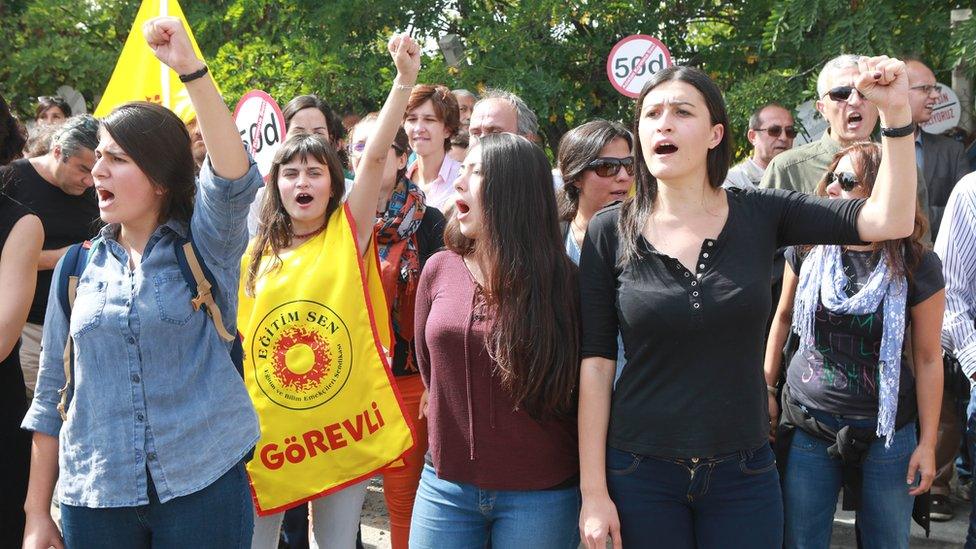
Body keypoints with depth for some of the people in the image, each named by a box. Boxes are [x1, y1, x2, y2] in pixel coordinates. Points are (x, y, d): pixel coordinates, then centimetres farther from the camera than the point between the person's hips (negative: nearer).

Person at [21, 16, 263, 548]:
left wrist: (190, 69, -32)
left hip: (202, 486, -2)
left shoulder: (205, 246, -1)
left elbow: (234, 179, -23)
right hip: (94, 497, 3)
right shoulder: (79, 265, 6)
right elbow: (52, 395, 8)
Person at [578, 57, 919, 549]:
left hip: (743, 474, 1)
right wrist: (593, 491, -6)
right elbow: (595, 364, -5)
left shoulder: (760, 216, -2)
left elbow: (890, 221, -9)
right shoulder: (609, 232, -5)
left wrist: (895, 112, -18)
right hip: (641, 475, -1)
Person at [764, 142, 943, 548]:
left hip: (886, 432, -2)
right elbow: (784, 317, 11)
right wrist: (766, 388, 10)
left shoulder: (917, 265, -10)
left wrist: (928, 442, -4)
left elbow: (928, 358, -5)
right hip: (807, 424, 2)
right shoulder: (808, 248, -4)